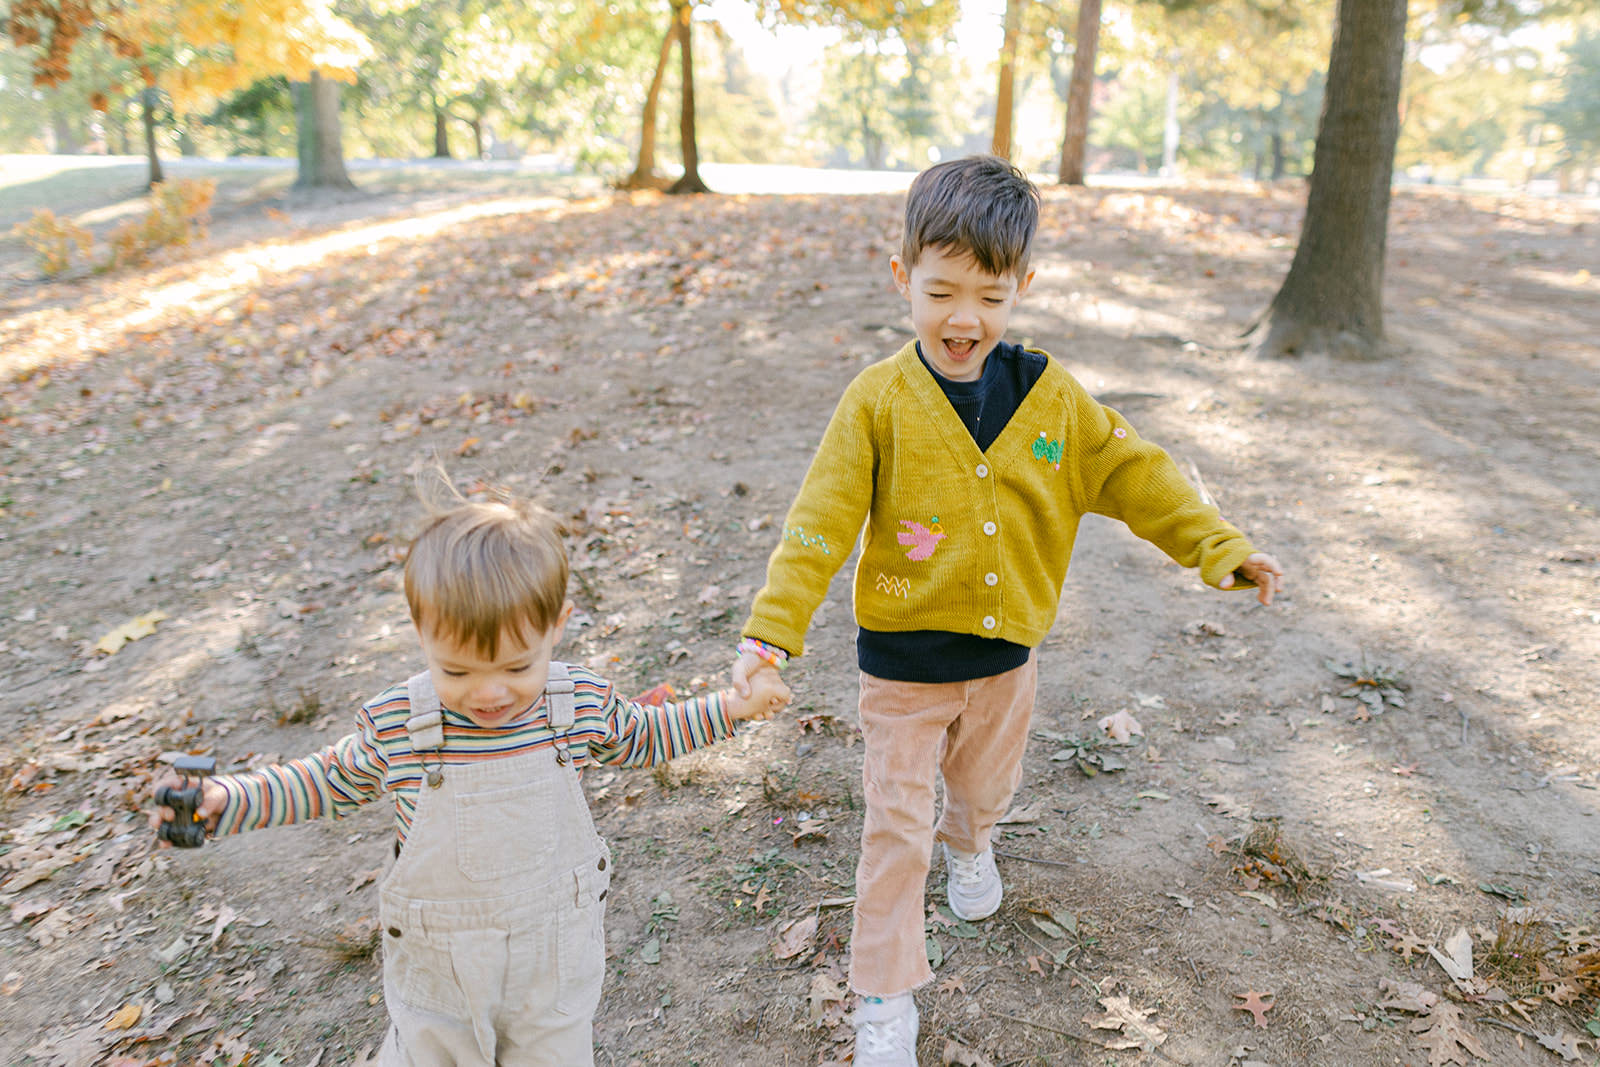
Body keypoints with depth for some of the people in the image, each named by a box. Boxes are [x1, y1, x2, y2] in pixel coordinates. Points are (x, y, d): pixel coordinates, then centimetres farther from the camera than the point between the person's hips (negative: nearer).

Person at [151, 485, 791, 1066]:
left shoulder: (581, 704, -18)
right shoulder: (394, 724, -20)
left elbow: (637, 739, 5)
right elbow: (337, 779, 1)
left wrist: (730, 708, 0)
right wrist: (224, 799, -8)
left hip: (554, 962, 0)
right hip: (436, 968, 0)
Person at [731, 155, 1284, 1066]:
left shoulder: (1050, 394, -7)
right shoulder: (878, 400, -16)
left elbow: (1133, 473, 1)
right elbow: (821, 521, -17)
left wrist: (1220, 547, -5)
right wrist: (773, 629, -24)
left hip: (1007, 653, 4)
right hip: (905, 658, -3)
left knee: (987, 784, 27)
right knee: (897, 829, 4)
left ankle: (971, 845, 64)